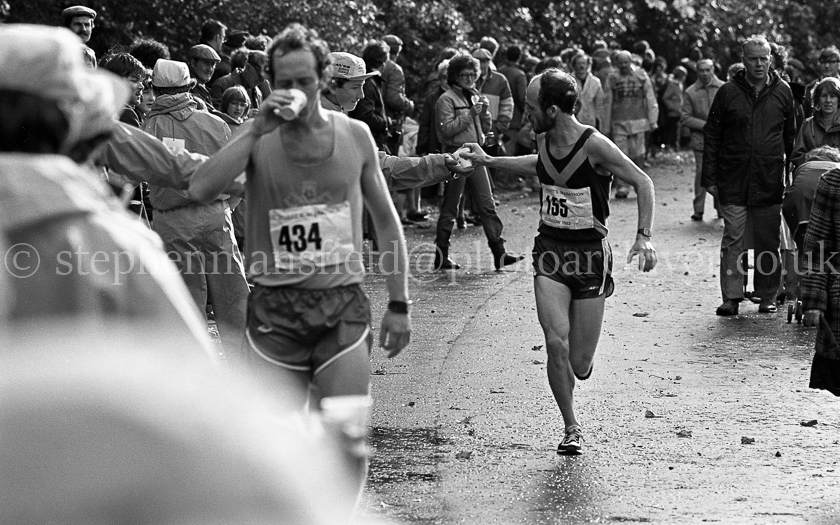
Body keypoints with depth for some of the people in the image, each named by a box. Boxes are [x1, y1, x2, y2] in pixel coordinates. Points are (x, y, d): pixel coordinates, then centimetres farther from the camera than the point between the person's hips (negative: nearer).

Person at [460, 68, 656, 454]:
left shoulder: (594, 146, -17)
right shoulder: (545, 141, 0)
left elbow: (642, 182, -10)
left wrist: (644, 237, -18)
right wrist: (489, 162, 25)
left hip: (590, 253, -4)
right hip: (550, 250, 4)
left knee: (579, 365, -2)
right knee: (556, 343, -15)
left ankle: (581, 362, 38)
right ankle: (571, 429, 1)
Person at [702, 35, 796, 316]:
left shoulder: (783, 92, 6)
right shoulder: (728, 92, 2)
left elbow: (792, 137, 11)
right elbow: (711, 137, 4)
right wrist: (710, 177, 0)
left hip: (769, 183, 1)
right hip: (733, 182, -1)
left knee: (768, 242, 6)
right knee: (733, 240, -3)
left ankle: (767, 297, 16)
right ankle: (731, 297, 0)